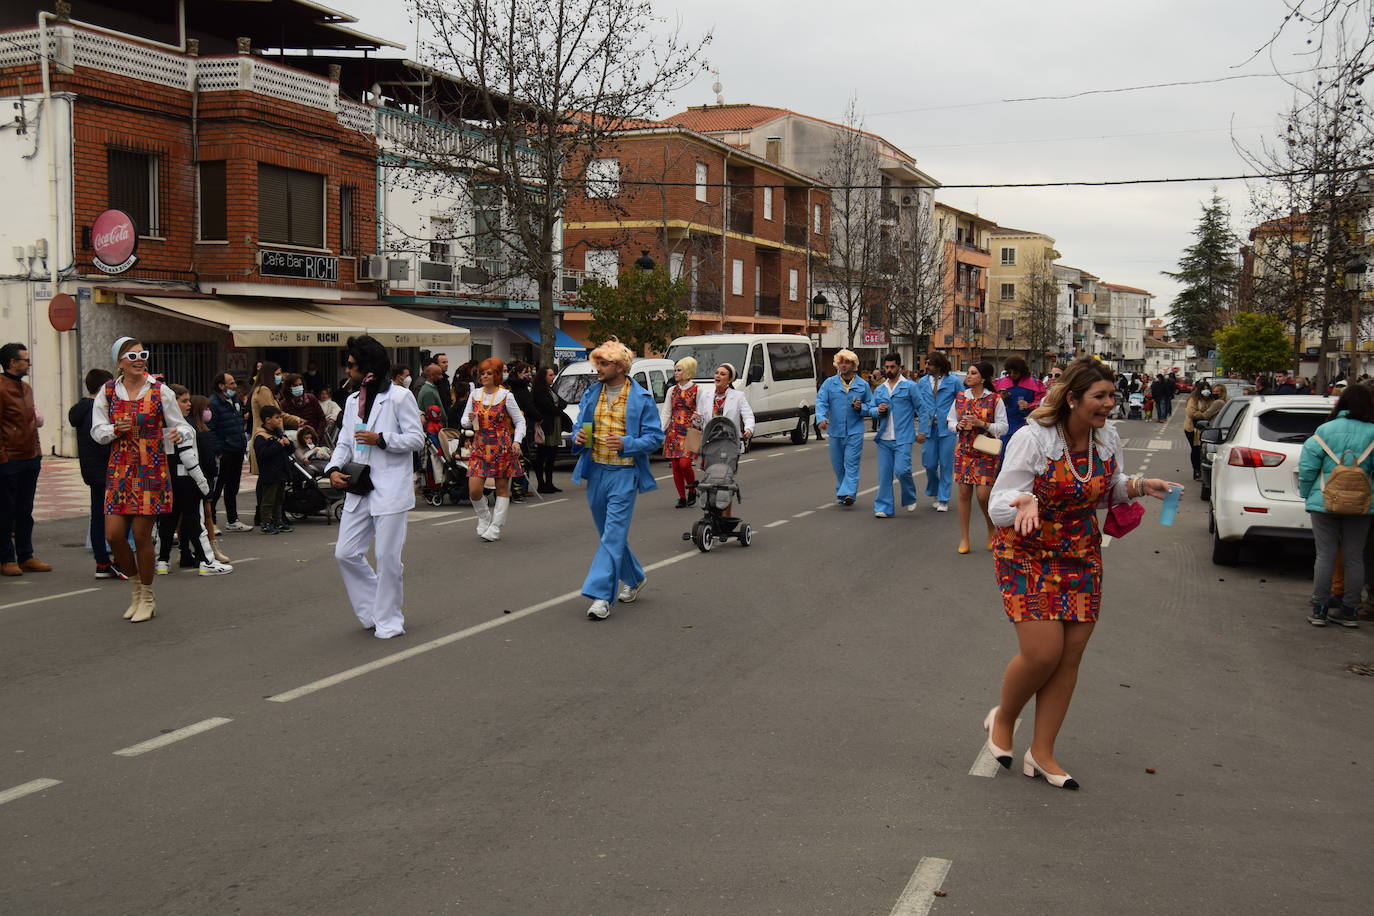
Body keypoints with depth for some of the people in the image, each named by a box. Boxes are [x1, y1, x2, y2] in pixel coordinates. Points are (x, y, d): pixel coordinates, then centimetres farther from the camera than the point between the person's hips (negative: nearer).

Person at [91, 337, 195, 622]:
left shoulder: (160, 391, -3)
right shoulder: (108, 392, 5)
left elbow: (183, 427, -1)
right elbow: (97, 431, 7)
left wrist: (179, 434, -24)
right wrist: (116, 430, -14)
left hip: (151, 470, -3)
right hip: (119, 470, 3)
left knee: (142, 536, -1)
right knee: (113, 534, -1)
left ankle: (147, 599, 16)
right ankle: (137, 585, 25)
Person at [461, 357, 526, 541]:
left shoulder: (505, 396, -4)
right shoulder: (475, 395, 7)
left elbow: (520, 421, -1)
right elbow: (464, 421, 13)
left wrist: (517, 441, -16)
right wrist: (470, 420, -11)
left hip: (502, 448, -3)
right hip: (480, 448, 3)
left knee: (502, 488, 3)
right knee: (474, 490, -5)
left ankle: (495, 528, 13)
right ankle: (484, 518, 20)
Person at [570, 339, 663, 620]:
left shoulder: (642, 399, -6)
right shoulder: (591, 393, 10)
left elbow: (655, 438, -7)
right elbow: (580, 426, 18)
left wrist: (626, 443, -24)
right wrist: (579, 438, -6)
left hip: (624, 473, -6)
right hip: (595, 471, 6)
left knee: (613, 535, -11)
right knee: (608, 534, 16)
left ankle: (601, 596, -12)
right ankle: (633, 579, 35)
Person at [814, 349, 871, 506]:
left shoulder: (863, 385, 6)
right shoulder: (829, 383, 4)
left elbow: (871, 405, 12)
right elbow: (821, 402, -5)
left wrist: (861, 407, -10)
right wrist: (821, 419, -23)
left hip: (855, 431, -2)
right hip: (835, 431, 2)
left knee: (851, 463, -11)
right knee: (838, 465, 10)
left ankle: (848, 493, -17)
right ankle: (841, 494, 24)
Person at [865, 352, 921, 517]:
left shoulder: (910, 386, 1)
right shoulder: (879, 390, 16)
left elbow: (920, 408, 2)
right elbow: (871, 410, 18)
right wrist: (878, 410, -5)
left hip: (903, 438, -5)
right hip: (884, 438, 5)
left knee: (902, 470, -13)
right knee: (884, 473, 3)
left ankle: (910, 499, 14)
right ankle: (884, 508, 8)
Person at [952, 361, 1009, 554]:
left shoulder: (994, 399, -4)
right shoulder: (960, 397, 7)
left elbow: (1003, 427, -4)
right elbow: (950, 420, 15)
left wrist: (981, 424, -17)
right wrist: (958, 425, -7)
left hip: (986, 451, -3)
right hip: (964, 449, 3)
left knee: (983, 494, -8)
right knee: (964, 493, 2)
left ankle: (992, 530, 20)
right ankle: (964, 539, 11)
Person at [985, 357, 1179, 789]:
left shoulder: (1109, 439, -1)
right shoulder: (1032, 439, -19)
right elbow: (999, 507, -21)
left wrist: (1140, 485, -3)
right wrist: (1023, 503, -44)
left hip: (1082, 558, 6)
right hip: (1029, 556, -5)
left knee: (1069, 657, 4)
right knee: (1042, 654, -12)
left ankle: (1041, 753, 17)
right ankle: (1002, 718, 19)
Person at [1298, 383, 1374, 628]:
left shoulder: (1325, 430, -3)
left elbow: (1307, 467, -5)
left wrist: (1306, 495, 7)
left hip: (1324, 503, 0)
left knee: (1325, 555, 4)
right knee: (1354, 558, 8)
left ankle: (1319, 610, 5)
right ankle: (1349, 611, 13)